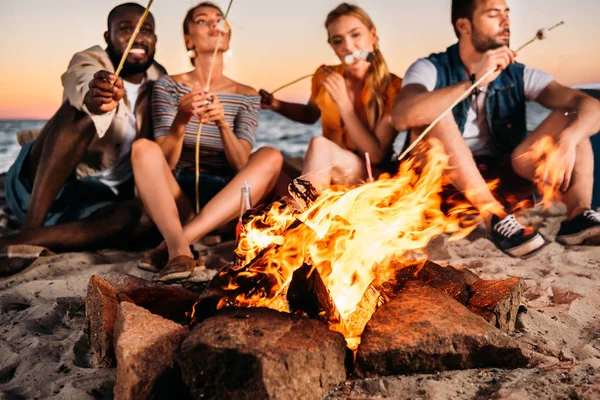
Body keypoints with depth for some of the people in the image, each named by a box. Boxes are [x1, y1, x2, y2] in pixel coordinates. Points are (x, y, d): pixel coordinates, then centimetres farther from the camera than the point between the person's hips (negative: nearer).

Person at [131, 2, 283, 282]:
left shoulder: (247, 97, 6)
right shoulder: (168, 86, 3)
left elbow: (242, 166, -7)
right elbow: (164, 162, -7)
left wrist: (222, 124, -26)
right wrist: (181, 120, -27)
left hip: (225, 203, 1)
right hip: (175, 200, -1)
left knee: (270, 157, -25)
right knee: (144, 148, -26)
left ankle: (171, 243, -34)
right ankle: (179, 249, -43)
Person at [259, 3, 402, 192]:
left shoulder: (393, 87, -13)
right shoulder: (325, 76, -1)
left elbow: (376, 156, -18)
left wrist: (343, 101, -22)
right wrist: (276, 104, 3)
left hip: (372, 179, -4)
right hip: (326, 177, 4)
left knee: (319, 144, -33)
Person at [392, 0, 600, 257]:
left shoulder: (517, 75, 2)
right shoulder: (430, 69, -7)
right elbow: (401, 117, -30)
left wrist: (567, 141, -32)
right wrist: (475, 81, -31)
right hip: (446, 179, -3)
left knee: (571, 115, -8)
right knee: (432, 110, -27)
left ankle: (578, 215, -28)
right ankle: (496, 216, -32)